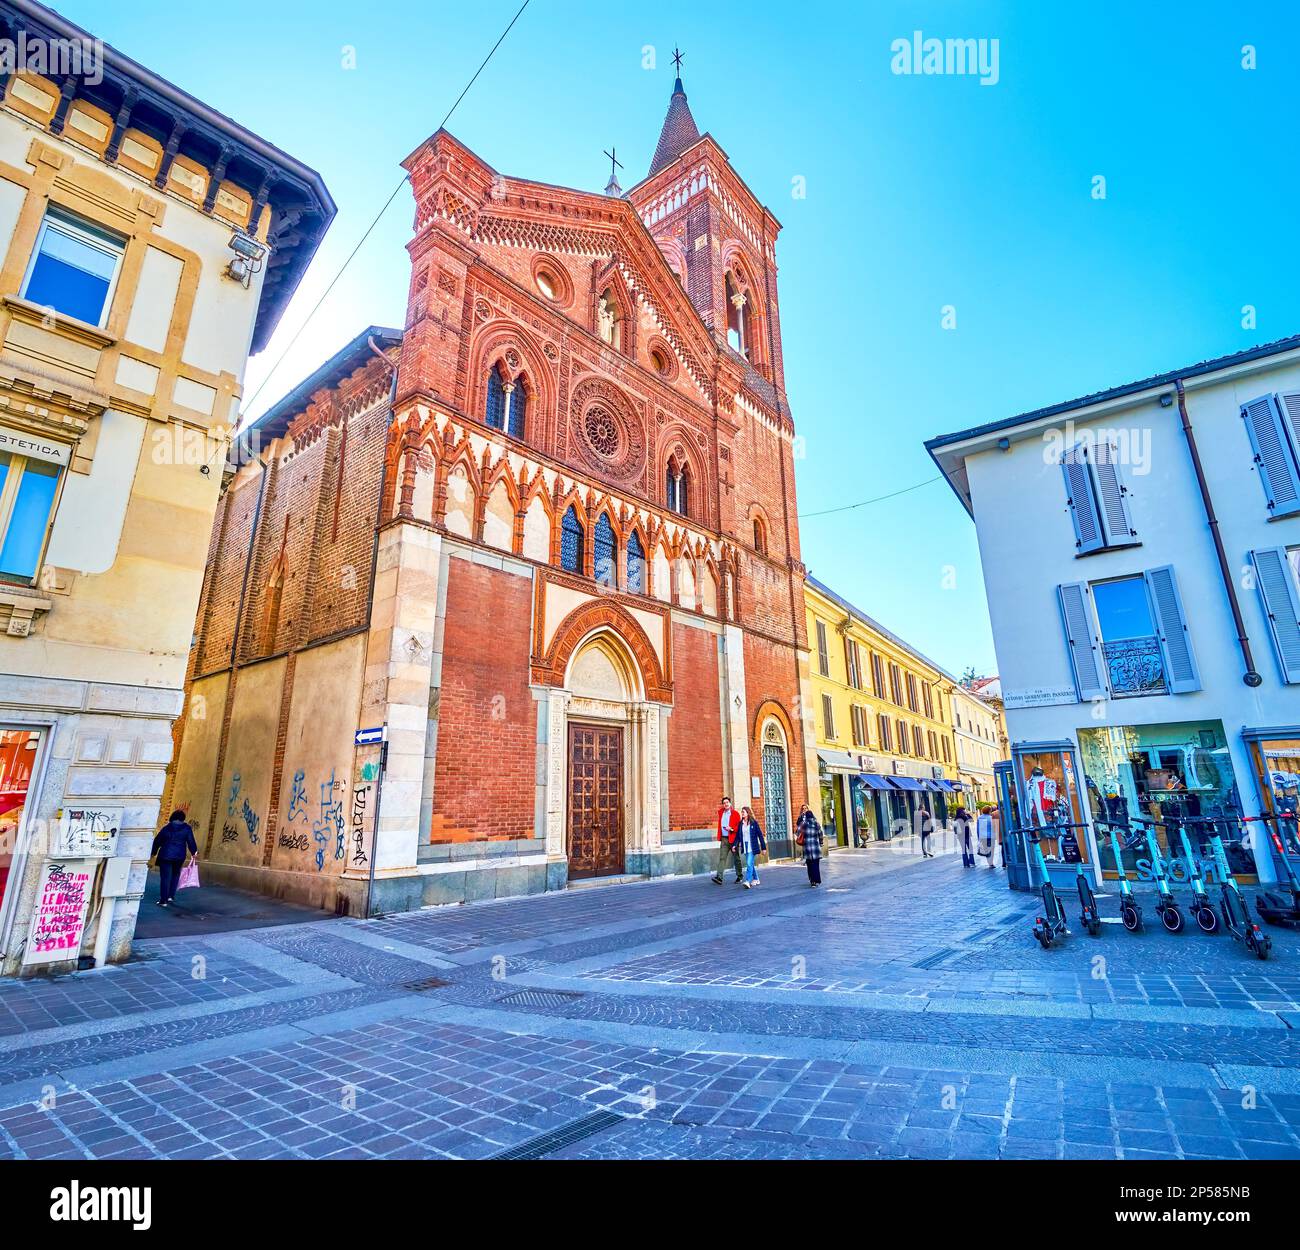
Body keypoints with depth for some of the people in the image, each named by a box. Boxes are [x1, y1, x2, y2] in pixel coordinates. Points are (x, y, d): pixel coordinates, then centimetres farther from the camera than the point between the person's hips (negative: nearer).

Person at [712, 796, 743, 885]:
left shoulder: (735, 813, -6)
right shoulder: (720, 812, 10)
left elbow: (739, 826, -8)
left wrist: (732, 829, -22)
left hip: (733, 838, -4)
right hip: (724, 839, 4)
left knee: (736, 858, 8)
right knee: (722, 858, -5)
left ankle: (739, 877, 22)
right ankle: (719, 877, -12)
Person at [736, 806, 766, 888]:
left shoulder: (754, 823, -6)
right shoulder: (740, 823, 7)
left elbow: (760, 835, -4)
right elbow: (738, 835, 8)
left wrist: (763, 847, -4)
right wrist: (735, 845, -4)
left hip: (752, 847, -5)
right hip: (744, 846, 5)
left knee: (749, 863, -15)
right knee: (750, 864, 14)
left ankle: (748, 881, -18)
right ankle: (756, 879, 28)